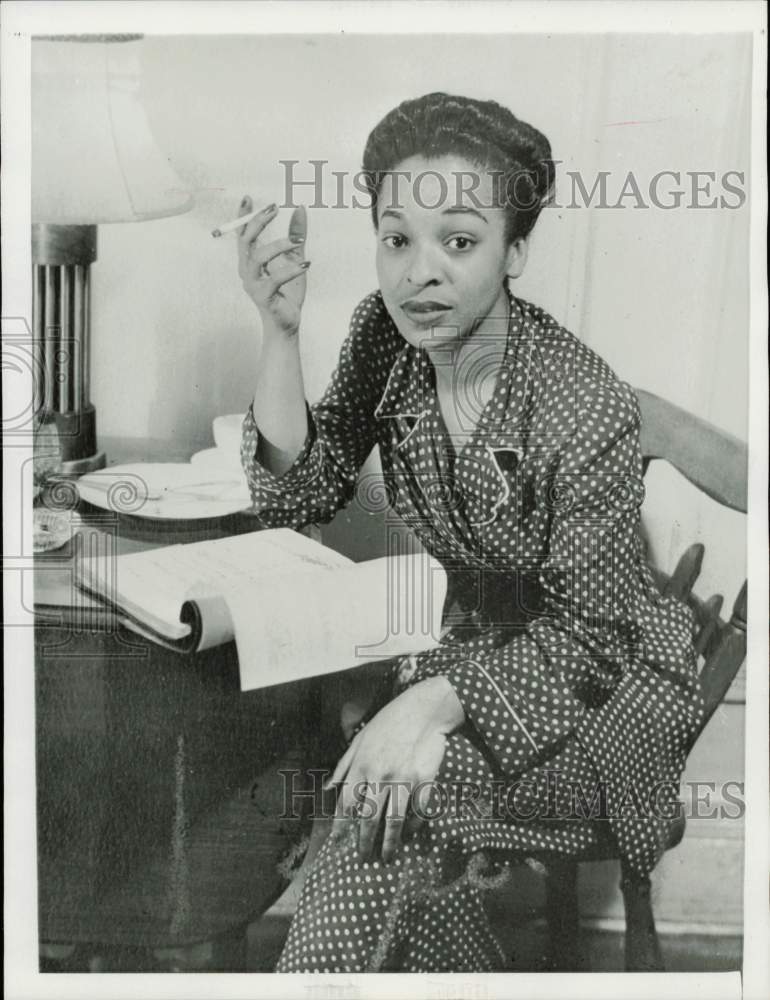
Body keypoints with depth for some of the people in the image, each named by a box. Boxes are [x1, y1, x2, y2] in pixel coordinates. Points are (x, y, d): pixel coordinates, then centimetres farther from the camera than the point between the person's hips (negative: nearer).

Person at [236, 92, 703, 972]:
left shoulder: (587, 410, -26)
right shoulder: (383, 336, -8)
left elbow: (587, 632, -21)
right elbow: (299, 496, -8)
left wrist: (435, 701, -36)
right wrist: (280, 331, -20)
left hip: (600, 682, -5)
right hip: (474, 648, 5)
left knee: (408, 797, -27)